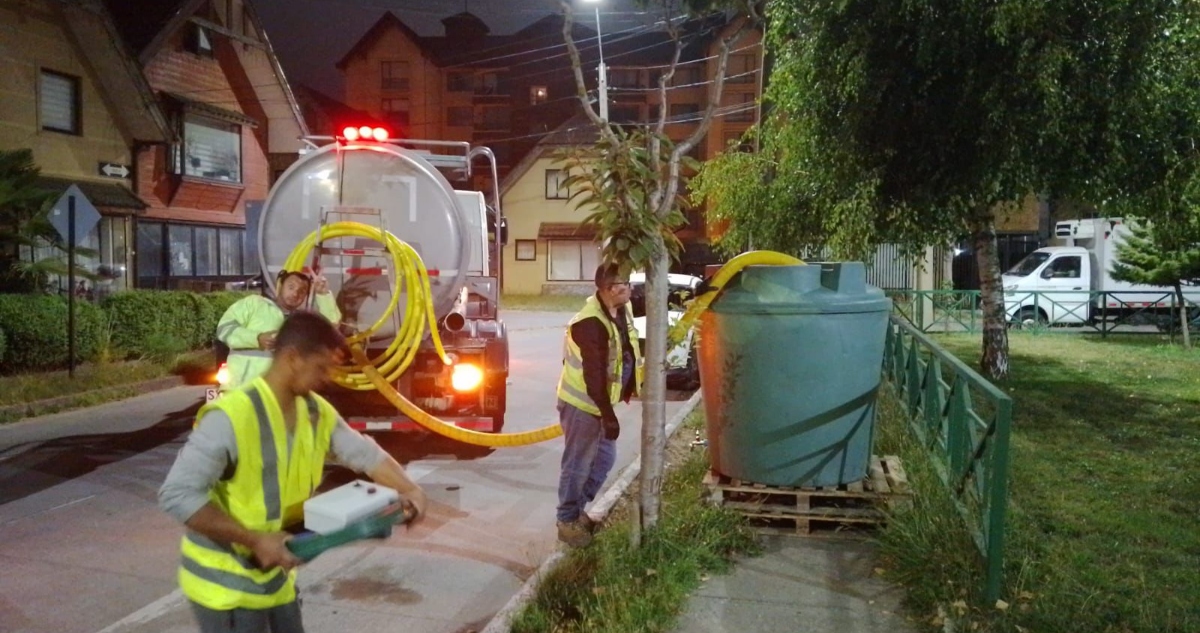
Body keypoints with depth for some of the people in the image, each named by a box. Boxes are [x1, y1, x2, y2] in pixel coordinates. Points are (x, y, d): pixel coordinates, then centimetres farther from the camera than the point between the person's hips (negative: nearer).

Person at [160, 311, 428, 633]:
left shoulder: (316, 412, -1)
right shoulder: (231, 416, -26)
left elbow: (363, 452, 6)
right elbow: (176, 494, -27)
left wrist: (408, 489, -11)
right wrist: (255, 540, -28)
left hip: (274, 576, 7)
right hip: (226, 584, -7)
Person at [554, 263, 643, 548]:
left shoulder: (622, 310, -1)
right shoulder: (590, 324, -27)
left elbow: (627, 355, 13)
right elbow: (593, 374, -28)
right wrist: (608, 415, -27)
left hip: (601, 401, 9)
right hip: (582, 403, -9)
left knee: (605, 458, 19)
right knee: (577, 465, 3)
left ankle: (578, 510, 34)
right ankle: (567, 521, 18)